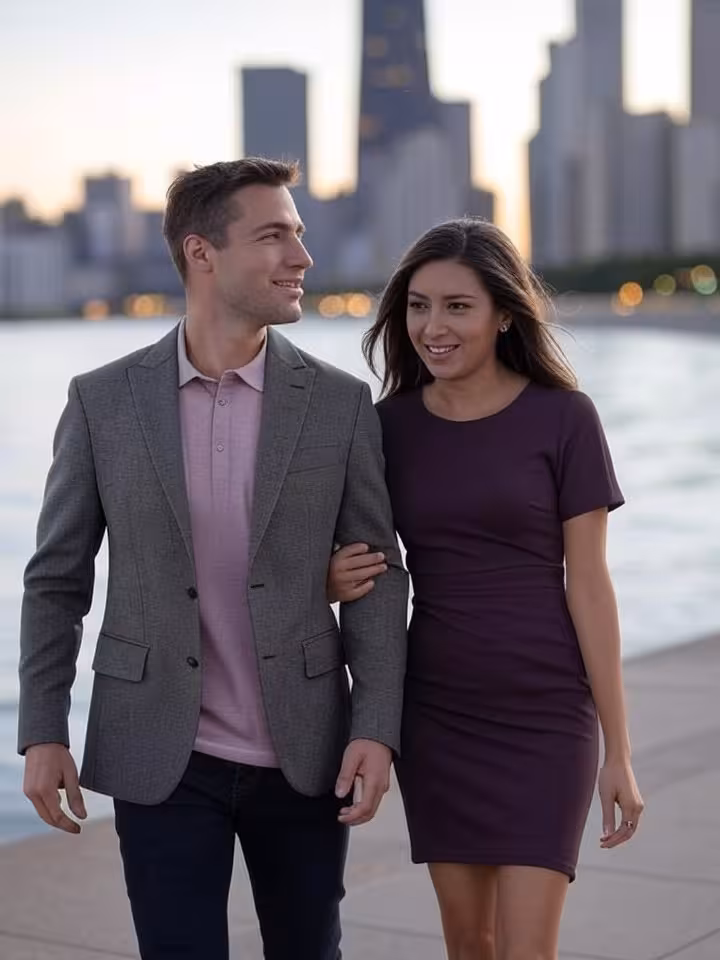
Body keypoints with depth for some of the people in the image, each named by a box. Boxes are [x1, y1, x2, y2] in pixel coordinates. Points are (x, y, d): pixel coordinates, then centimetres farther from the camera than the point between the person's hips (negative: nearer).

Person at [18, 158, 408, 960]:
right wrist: (42, 733, -3)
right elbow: (57, 577, 2)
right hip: (163, 756, -1)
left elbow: (377, 577, -1)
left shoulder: (341, 404, -3)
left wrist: (376, 730, -10)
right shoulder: (104, 400, -4)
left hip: (302, 752, 1)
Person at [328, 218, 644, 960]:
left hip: (544, 715, -3)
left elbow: (588, 586, -7)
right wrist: (337, 581, -14)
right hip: (433, 713, 4)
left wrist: (618, 748, -7)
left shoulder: (562, 418, -8)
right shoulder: (389, 424, 1)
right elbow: (362, 567, 11)